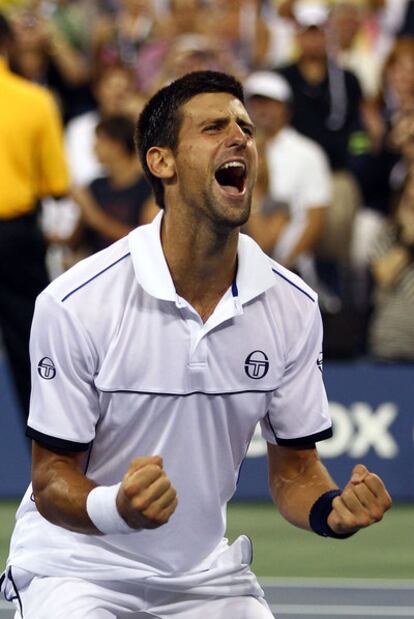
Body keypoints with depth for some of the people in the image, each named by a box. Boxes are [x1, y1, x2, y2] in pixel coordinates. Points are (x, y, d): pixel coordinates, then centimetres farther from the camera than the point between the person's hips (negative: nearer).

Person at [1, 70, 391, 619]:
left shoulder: (293, 306, -5)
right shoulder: (74, 304, -18)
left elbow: (294, 467, 5)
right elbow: (51, 481, -13)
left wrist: (332, 511, -18)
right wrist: (116, 508, -34)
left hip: (207, 575, 4)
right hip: (75, 568, -3)